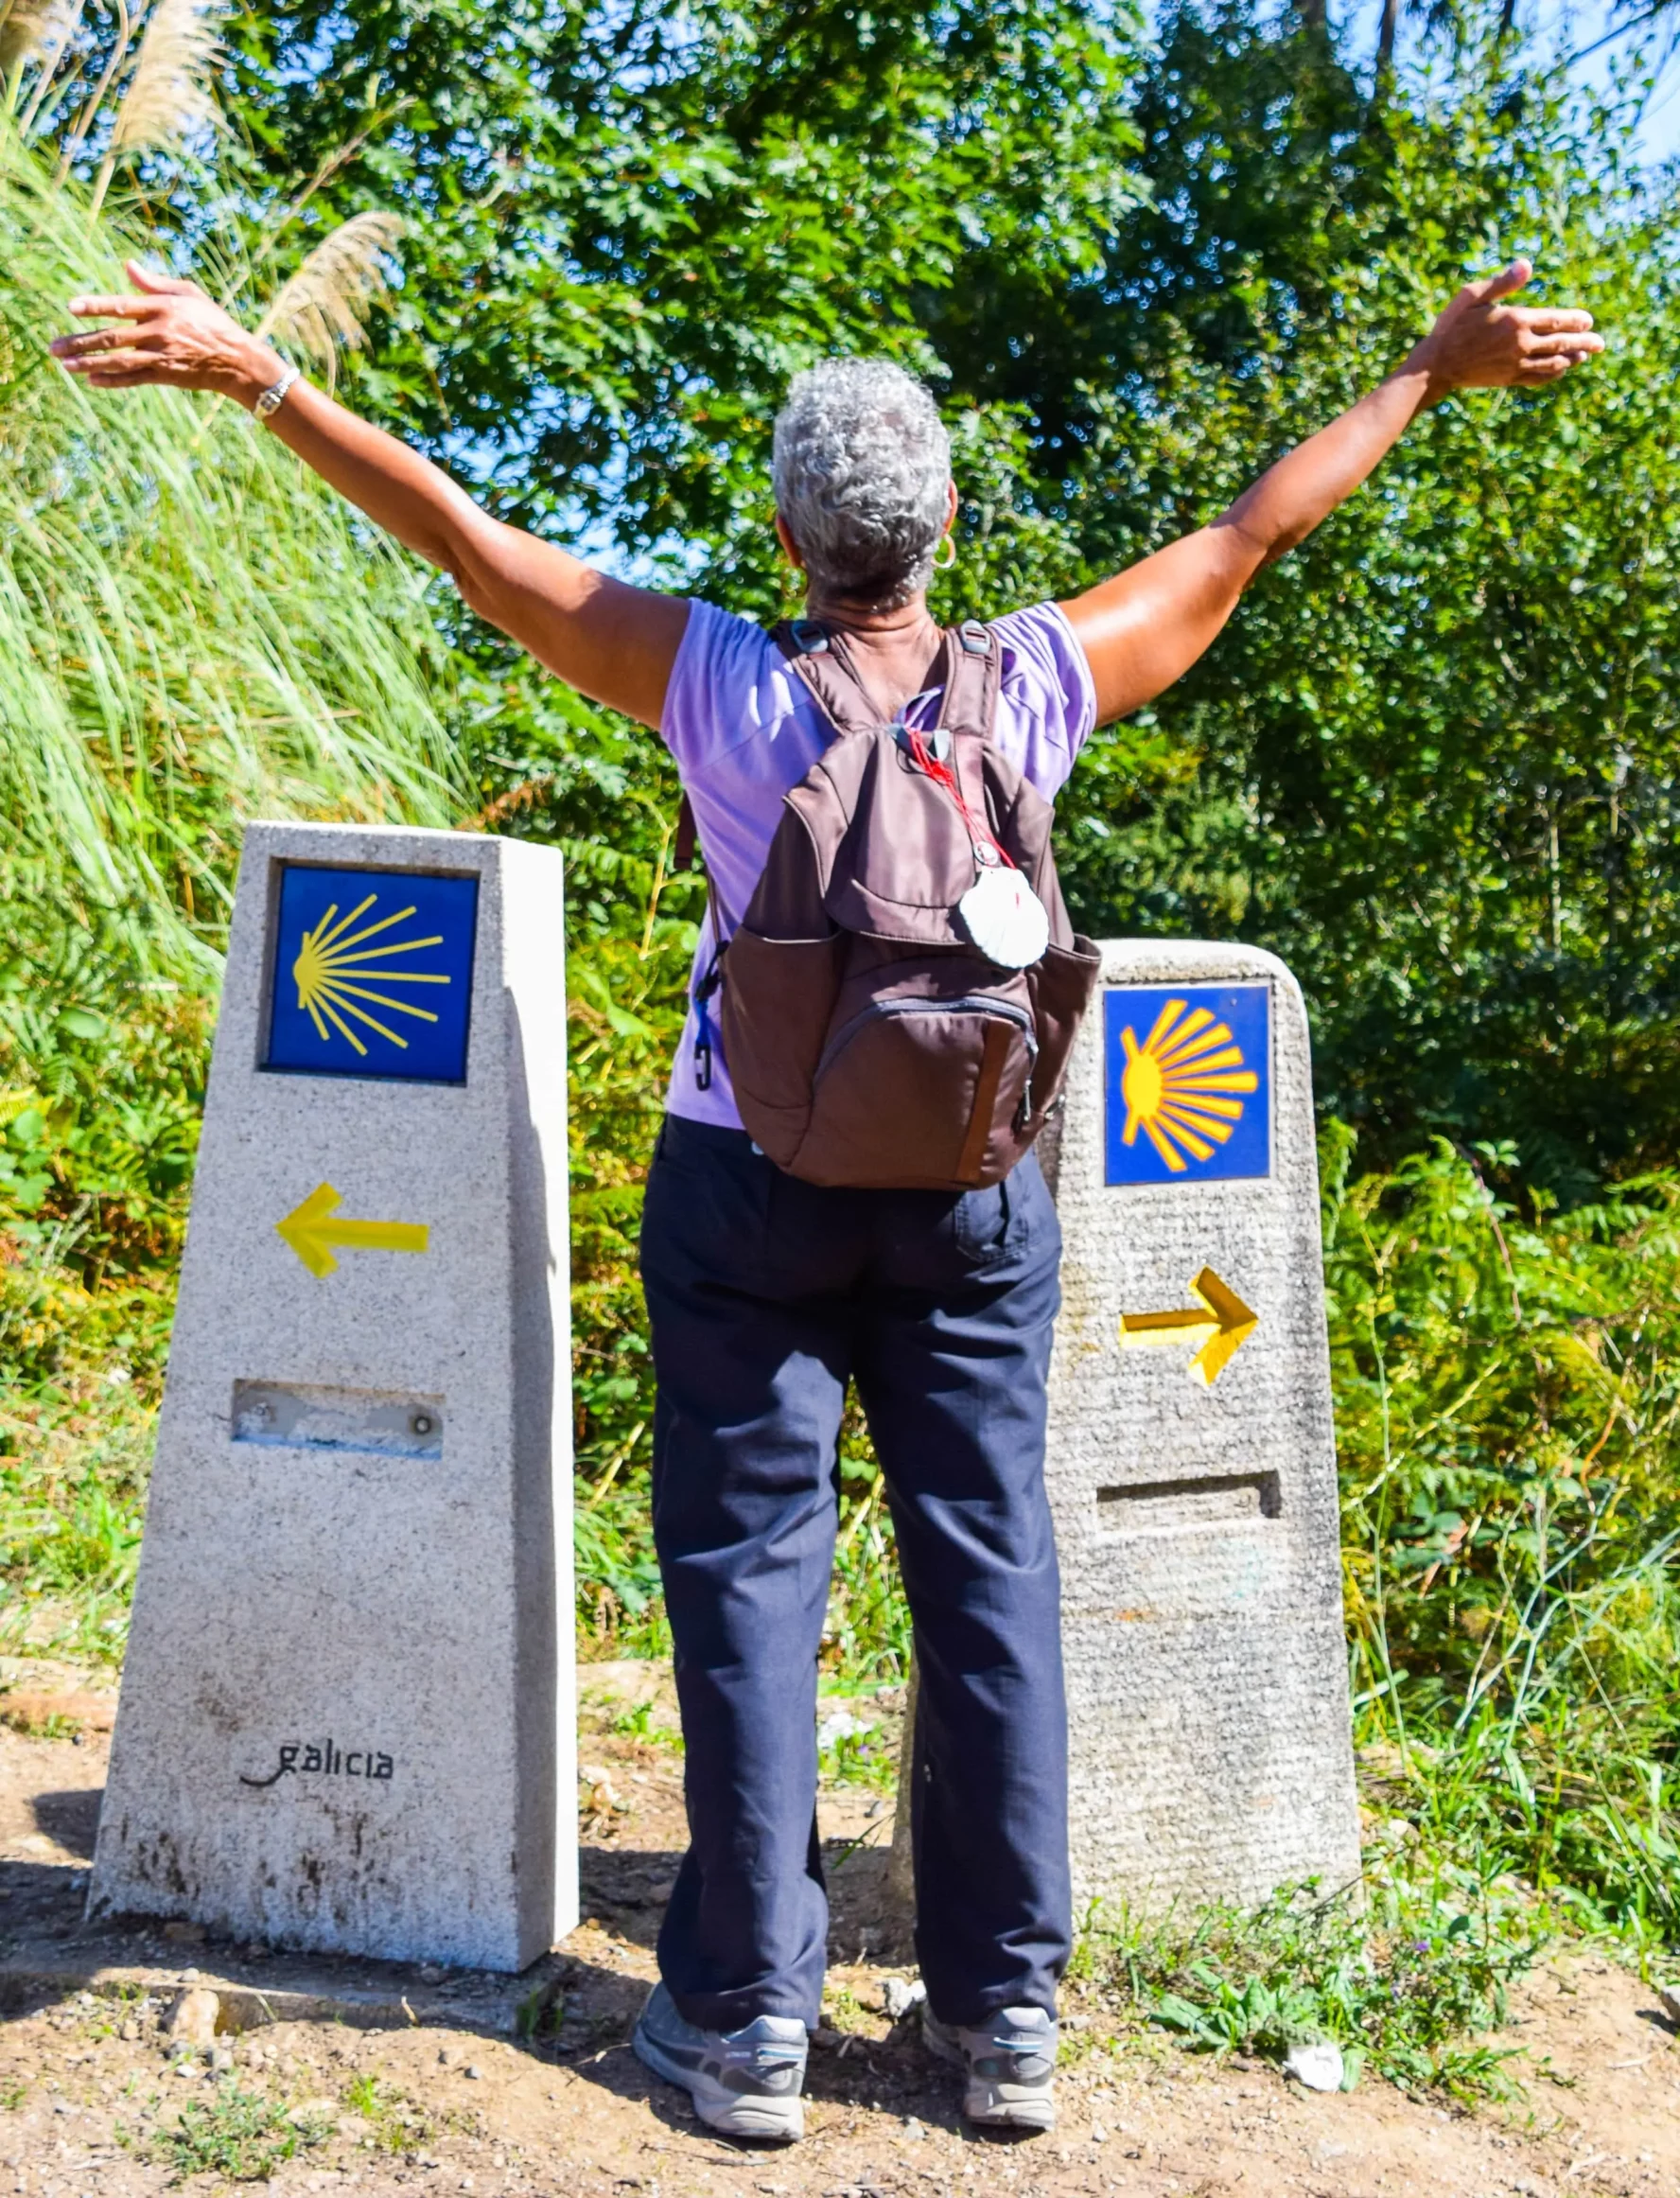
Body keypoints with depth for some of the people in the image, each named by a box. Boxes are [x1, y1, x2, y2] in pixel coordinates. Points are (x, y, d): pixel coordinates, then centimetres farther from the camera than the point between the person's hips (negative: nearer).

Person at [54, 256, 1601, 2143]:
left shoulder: (726, 686, -11)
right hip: (975, 1195, 2)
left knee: (749, 1578, 5)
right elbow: (1250, 533, 5)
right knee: (988, 1577, 8)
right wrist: (1434, 371, 17)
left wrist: (251, 375, -4)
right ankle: (1004, 2015, 15)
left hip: (751, 1188, -2)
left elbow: (471, 541, -9)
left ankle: (745, 2019, 9)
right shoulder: (1039, 681, -6)